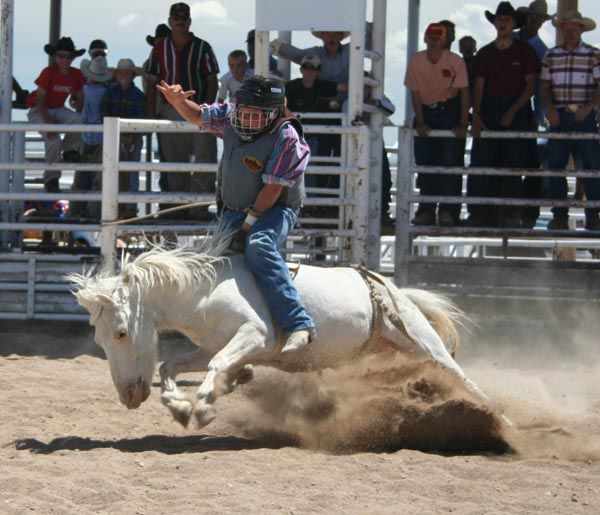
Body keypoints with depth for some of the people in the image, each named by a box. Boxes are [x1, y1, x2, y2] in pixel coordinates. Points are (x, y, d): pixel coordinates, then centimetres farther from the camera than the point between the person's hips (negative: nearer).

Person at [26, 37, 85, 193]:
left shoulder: (77, 75, -5)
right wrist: (49, 124, -28)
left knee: (79, 120, -29)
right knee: (53, 140, -28)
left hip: (58, 109, 4)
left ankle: (69, 150, -3)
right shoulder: (49, 73, -19)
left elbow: (80, 98, 8)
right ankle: (51, 179, -13)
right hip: (39, 110, -4)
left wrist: (77, 118, -6)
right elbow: (39, 100, -20)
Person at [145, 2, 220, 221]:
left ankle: (199, 206, -7)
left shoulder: (202, 47, 3)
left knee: (205, 159, -8)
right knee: (174, 162, 8)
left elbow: (212, 81, 2)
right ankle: (177, 206, 17)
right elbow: (152, 82, 8)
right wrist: (151, 112, 1)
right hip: (170, 111, 2)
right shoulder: (160, 47, 7)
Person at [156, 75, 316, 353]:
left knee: (259, 246, -35)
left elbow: (272, 189, -22)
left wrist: (248, 225, -21)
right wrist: (178, 101, -7)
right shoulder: (230, 116, -4)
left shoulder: (286, 138, -22)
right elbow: (198, 116, 14)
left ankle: (299, 325, -42)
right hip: (234, 210, 8)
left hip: (275, 210, -8)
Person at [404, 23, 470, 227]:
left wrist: (463, 125, -15)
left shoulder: (455, 61, -14)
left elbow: (464, 93, -11)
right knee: (424, 163, 2)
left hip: (449, 112, -3)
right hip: (425, 111, 3)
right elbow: (415, 94, -2)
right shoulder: (415, 61, -7)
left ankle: (448, 211, -9)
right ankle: (426, 211, 7)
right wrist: (420, 123, -8)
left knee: (449, 160, -10)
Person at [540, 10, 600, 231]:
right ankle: (559, 216, 9)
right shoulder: (551, 56, 10)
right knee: (555, 167, 2)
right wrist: (550, 109, -7)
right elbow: (544, 86, 10)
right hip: (559, 117, 3)